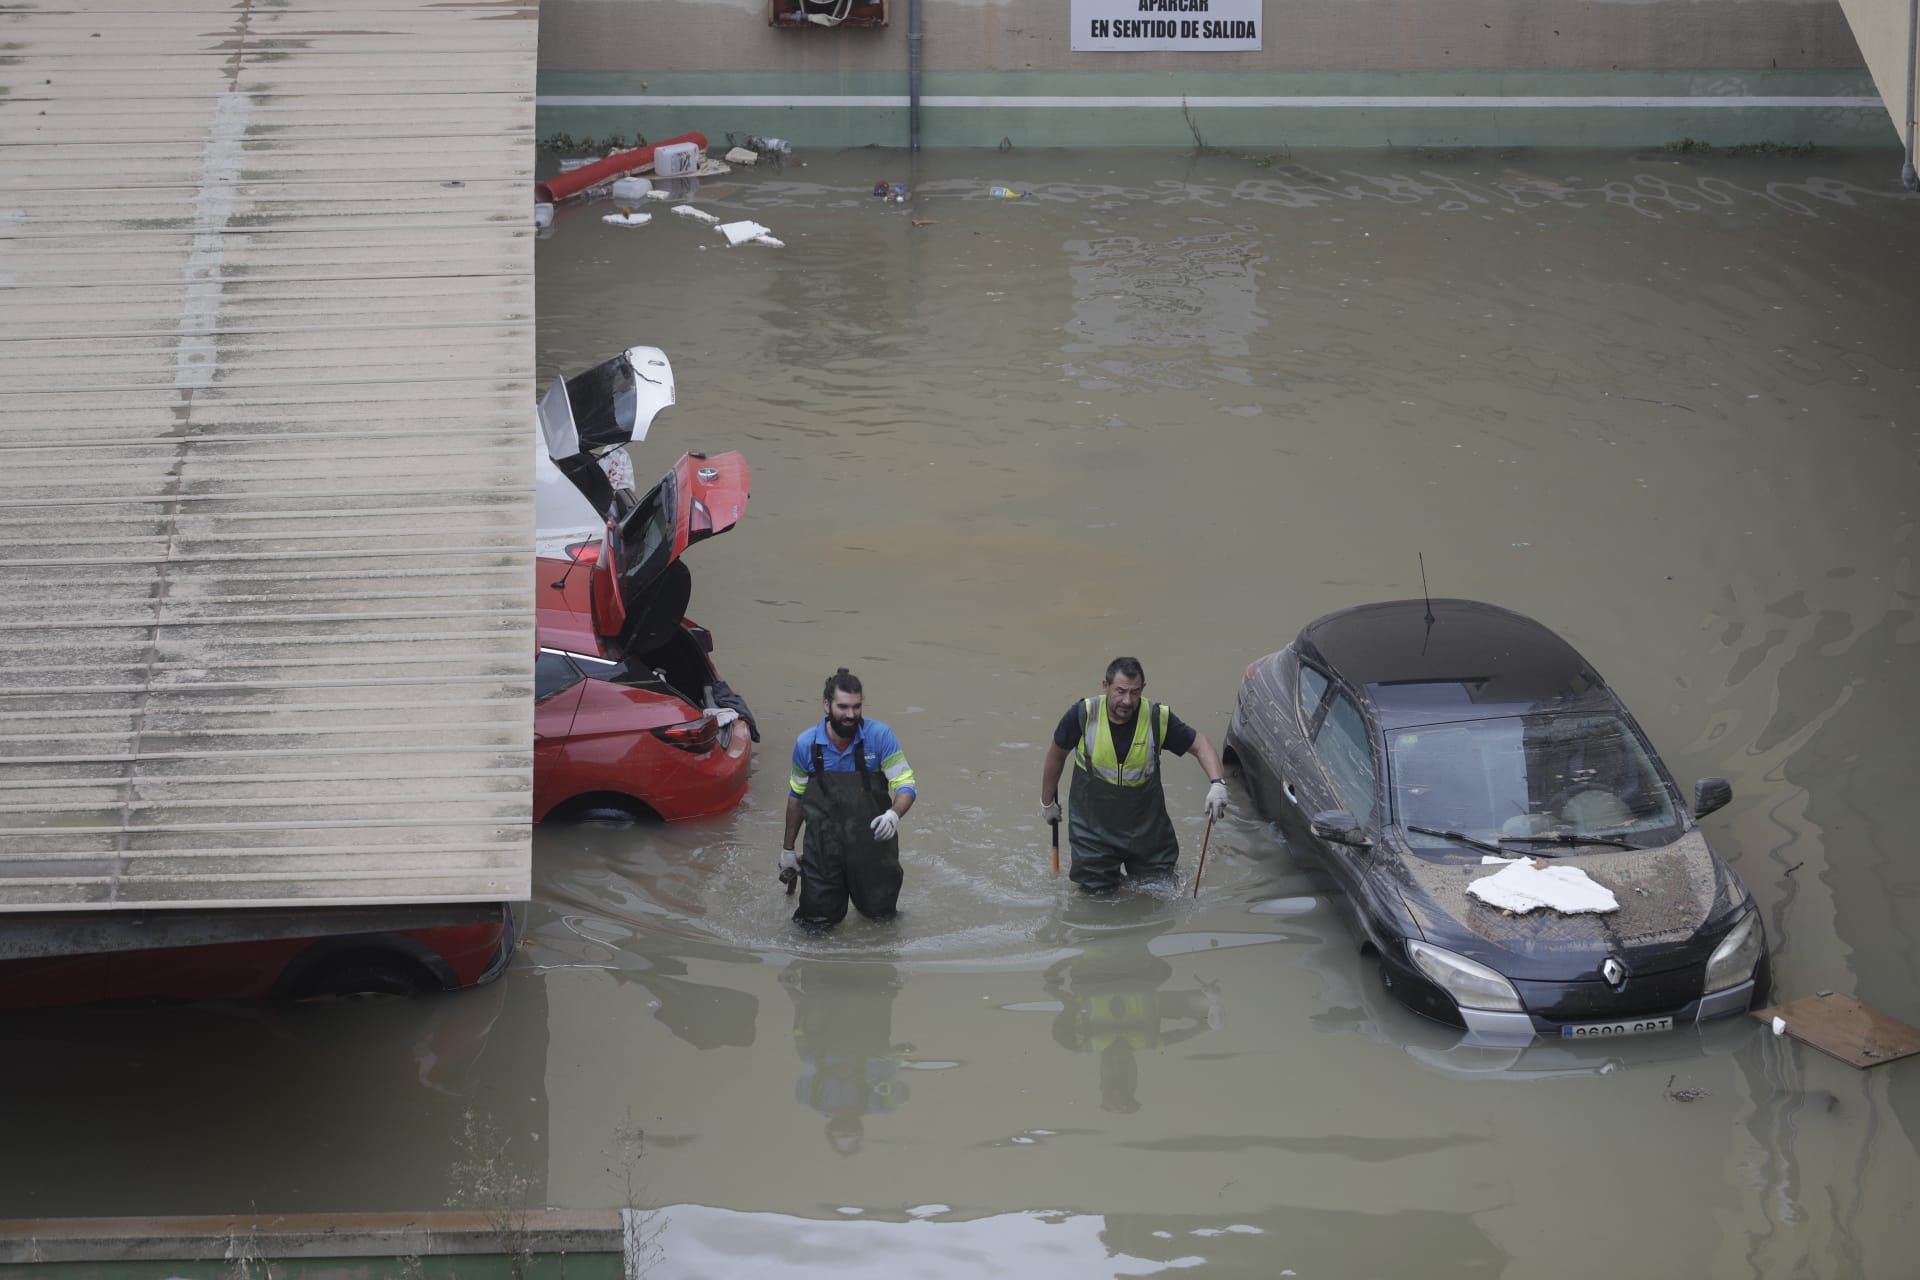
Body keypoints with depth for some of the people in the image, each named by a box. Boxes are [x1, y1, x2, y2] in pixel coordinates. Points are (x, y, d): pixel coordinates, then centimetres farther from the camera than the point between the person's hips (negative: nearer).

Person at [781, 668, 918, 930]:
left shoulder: (880, 736, -11)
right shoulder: (806, 744, -4)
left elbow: (905, 786, -11)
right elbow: (796, 797, 11)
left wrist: (893, 814, -33)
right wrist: (787, 849, 17)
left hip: (872, 845, -1)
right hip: (823, 847, 1)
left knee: (880, 915, 9)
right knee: (815, 923, 3)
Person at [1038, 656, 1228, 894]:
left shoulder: (1159, 718, -16)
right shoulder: (1083, 715, -17)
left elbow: (1201, 745, -7)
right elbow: (1056, 755, 1)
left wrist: (1217, 784, -25)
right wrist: (1047, 802, 11)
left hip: (1146, 825, 1)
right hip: (1094, 825, -1)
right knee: (1098, 892, 2)